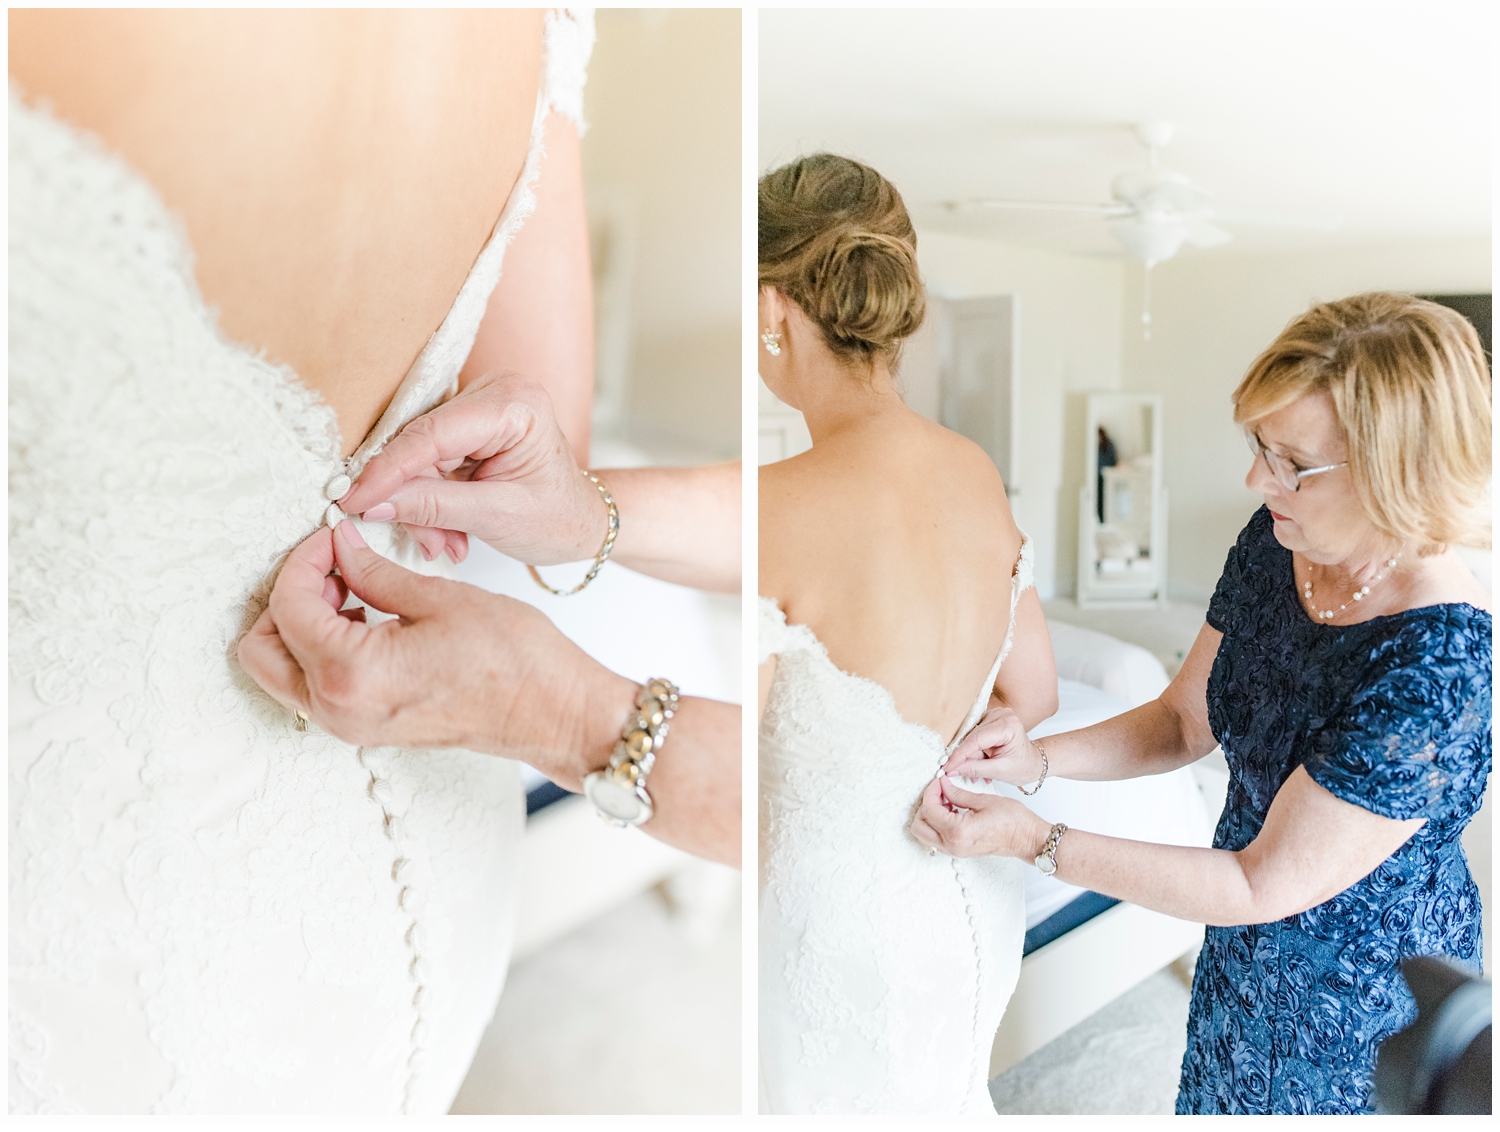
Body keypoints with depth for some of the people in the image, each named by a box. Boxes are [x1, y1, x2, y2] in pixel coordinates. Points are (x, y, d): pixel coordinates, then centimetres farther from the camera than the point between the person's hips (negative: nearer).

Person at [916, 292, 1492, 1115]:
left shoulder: (1440, 669, -35)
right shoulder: (1275, 541, -14)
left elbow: (1265, 887, -29)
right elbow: (1184, 721, -1)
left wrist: (1031, 841, -29)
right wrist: (1036, 758, -17)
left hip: (1363, 988, -6)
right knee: (1226, 1099, 28)